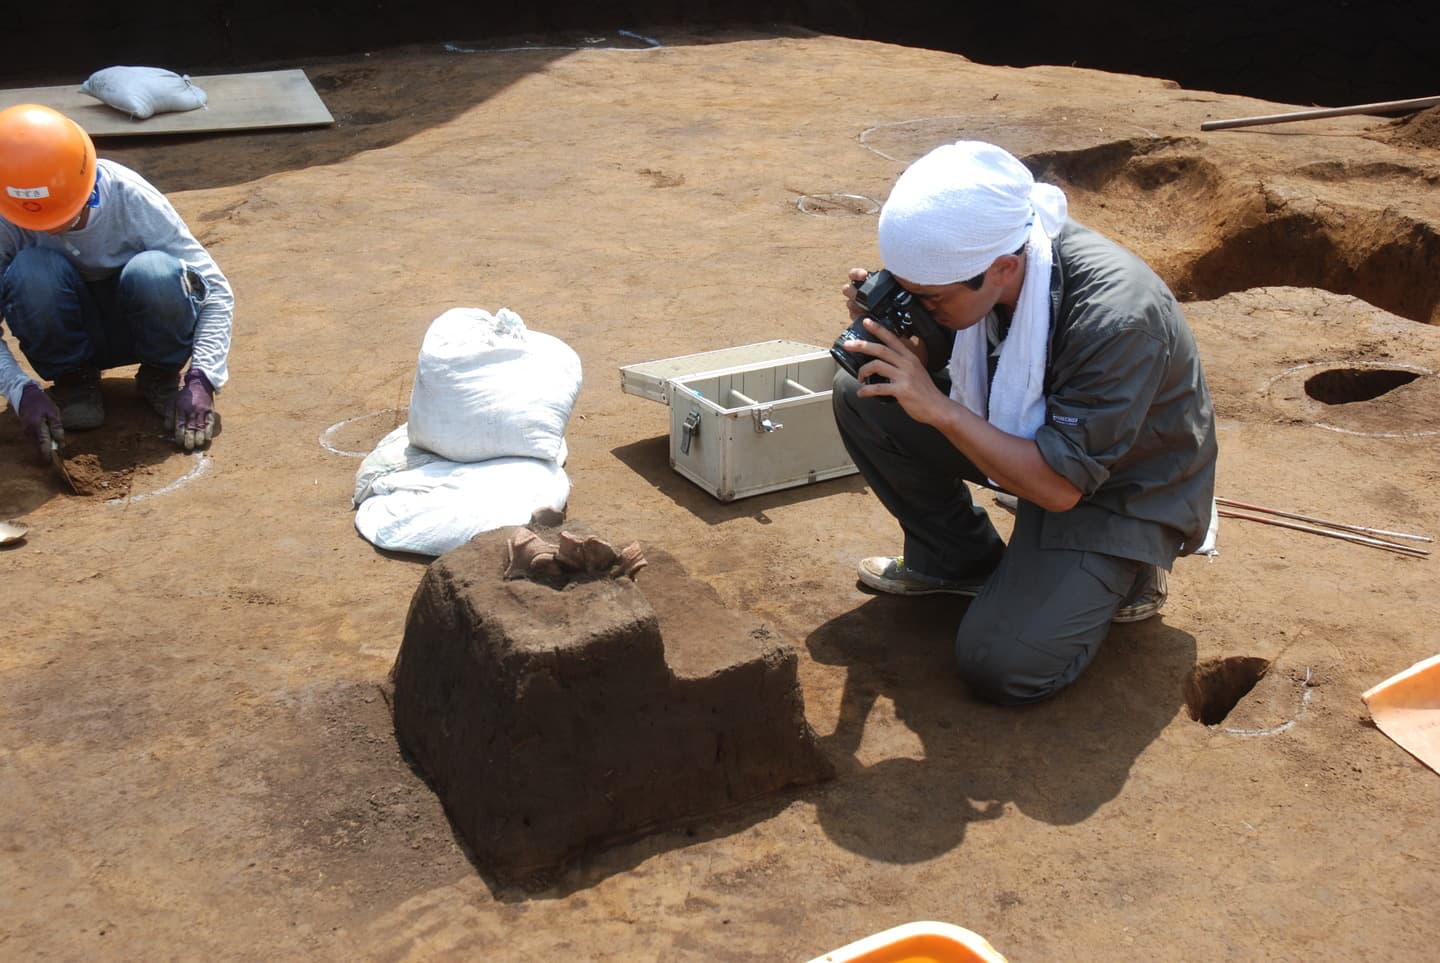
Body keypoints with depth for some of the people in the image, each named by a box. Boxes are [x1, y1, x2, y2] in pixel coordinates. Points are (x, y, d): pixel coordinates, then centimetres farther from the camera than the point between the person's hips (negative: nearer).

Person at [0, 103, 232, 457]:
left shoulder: (130, 198, -27)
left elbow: (216, 291, -24)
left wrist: (201, 379, -35)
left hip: (139, 324, 0)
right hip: (67, 331, 1)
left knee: (154, 272, -35)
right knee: (32, 271, -32)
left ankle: (161, 376, -5)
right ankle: (73, 379, -6)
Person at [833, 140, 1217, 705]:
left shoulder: (1118, 318, -37)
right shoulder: (972, 252, -18)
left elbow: (1061, 485, -34)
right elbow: (934, 358, -1)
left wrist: (937, 407, -38)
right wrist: (885, 327, -23)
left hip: (1121, 488, -6)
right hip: (1029, 431, 7)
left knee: (1001, 669, -21)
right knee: (862, 394, -10)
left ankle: (1120, 570, 8)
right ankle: (958, 558, 7)